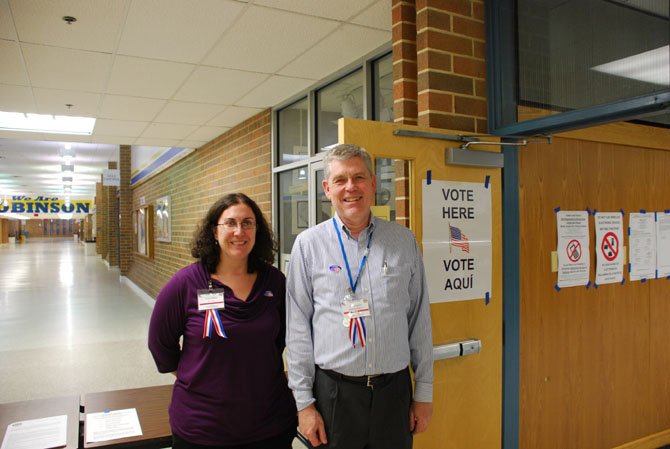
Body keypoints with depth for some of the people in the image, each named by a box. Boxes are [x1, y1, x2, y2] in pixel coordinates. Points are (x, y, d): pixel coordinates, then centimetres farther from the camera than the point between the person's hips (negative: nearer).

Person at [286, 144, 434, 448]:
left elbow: (419, 320, 5)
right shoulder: (308, 244, -4)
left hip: (394, 390, 2)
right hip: (333, 392, -1)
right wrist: (304, 402, -3)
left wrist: (424, 392, 6)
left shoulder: (404, 241, 1)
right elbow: (298, 328, -3)